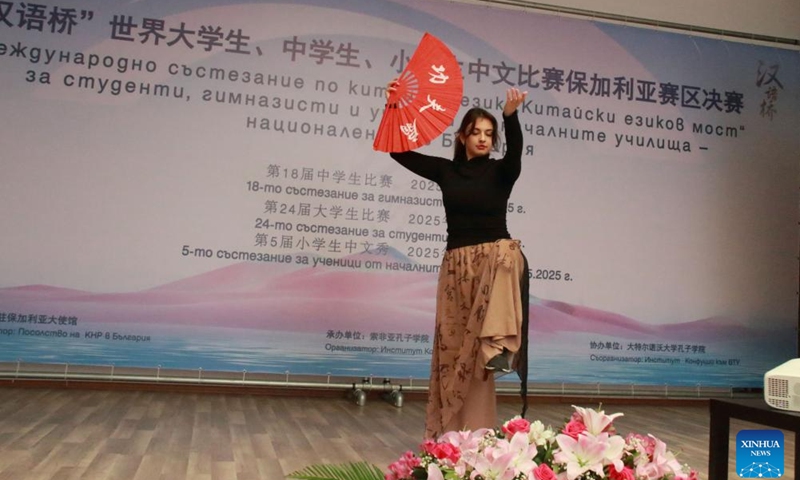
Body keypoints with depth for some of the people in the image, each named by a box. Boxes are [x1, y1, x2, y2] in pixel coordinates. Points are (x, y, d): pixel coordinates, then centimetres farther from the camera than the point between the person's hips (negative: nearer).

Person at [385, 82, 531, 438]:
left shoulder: (500, 172, 2)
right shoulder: (446, 170, 8)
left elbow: (515, 151, -20)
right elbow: (398, 151, 4)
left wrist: (510, 115, -37)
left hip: (494, 253, -2)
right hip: (457, 263, 3)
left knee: (508, 256, -40)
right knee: (454, 346, 3)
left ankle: (500, 344, -48)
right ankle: (455, 429, 14)